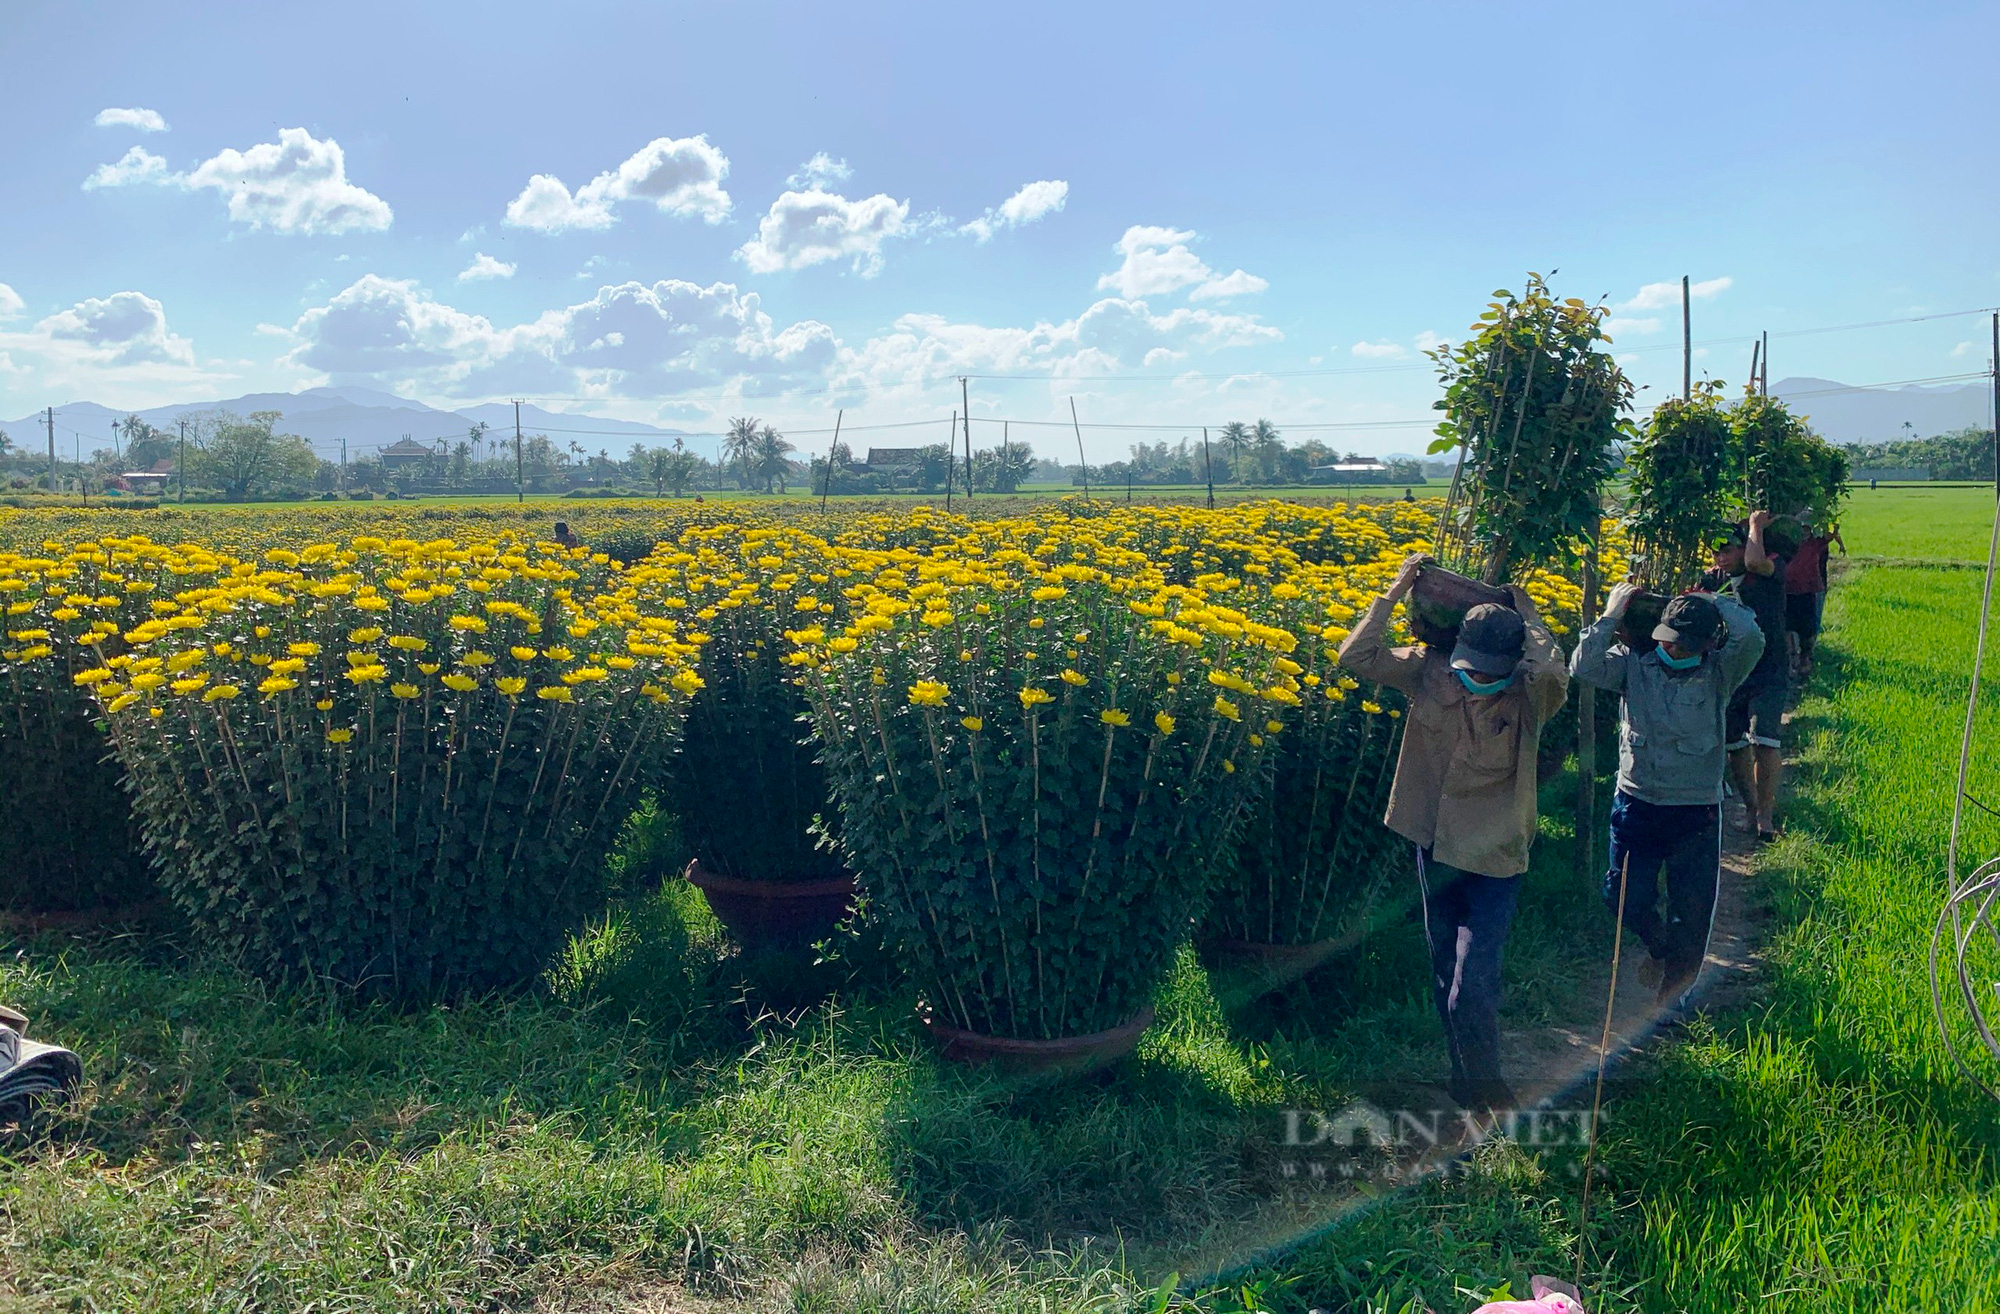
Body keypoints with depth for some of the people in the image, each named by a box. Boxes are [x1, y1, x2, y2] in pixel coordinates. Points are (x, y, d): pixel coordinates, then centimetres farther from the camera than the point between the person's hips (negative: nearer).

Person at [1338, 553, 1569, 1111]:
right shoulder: (1430, 672, -9)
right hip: (1434, 848, 4)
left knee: (1473, 986, -9)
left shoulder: (1529, 696, -17)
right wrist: (1397, 590, -14)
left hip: (1495, 859, -4)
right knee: (1444, 972, 19)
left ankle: (1485, 1087, 13)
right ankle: (1464, 1073, 40)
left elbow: (1555, 672, -40)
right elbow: (1357, 657, -14)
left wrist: (1524, 611, -23)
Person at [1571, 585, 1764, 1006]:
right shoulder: (1635, 662, -4)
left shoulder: (1718, 673, -7)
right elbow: (1584, 668, -21)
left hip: (1697, 810, -1)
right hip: (1637, 802, 1)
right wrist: (1611, 615, -18)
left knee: (1692, 908, 9)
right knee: (1624, 896, 5)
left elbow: (1751, 637, -26)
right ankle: (1659, 945, 38)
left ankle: (1676, 987, 32)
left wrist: (1714, 601, -10)